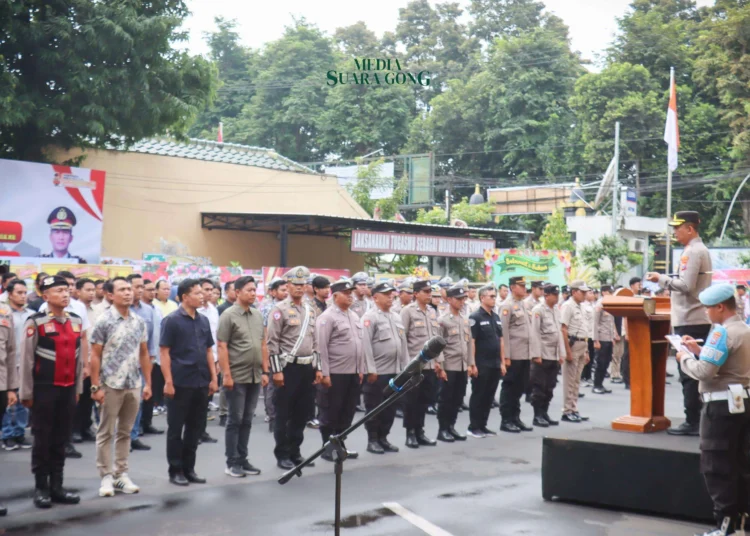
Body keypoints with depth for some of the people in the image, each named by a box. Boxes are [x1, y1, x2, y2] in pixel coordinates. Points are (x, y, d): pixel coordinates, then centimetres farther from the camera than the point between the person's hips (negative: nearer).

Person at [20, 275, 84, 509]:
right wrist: (26, 393, -6)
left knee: (61, 439, 10)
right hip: (45, 389, -5)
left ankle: (57, 486, 19)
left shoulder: (77, 321, 7)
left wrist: (78, 388, 13)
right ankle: (41, 488, 12)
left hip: (68, 389, 5)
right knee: (43, 439, 3)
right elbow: (26, 359, -7)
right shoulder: (35, 322, -9)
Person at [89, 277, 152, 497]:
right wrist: (96, 386, -12)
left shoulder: (140, 322, 7)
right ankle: (106, 476, 10)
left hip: (134, 385, 5)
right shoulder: (104, 321, -7)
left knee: (125, 432, 11)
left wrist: (147, 382, 8)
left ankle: (121, 474, 19)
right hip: (111, 385, -4)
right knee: (106, 432, 4)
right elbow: (95, 356, -7)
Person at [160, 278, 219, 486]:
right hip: (180, 383, -6)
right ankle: (175, 470, 13)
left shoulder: (204, 320, 10)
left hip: (201, 383, 6)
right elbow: (164, 353, -9)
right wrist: (168, 382, -15)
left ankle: (188, 468, 22)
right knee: (176, 428, 4)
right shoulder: (172, 320, -7)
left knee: (196, 428, 11)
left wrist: (213, 378, 8)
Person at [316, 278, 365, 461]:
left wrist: (361, 369, 14)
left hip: (353, 373, 7)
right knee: (330, 413, 2)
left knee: (347, 412, 12)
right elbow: (321, 347, -13)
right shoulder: (327, 317, -10)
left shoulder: (354, 316, 13)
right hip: (335, 373, -7)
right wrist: (325, 373, -16)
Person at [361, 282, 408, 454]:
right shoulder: (370, 317, -9)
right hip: (378, 372, -7)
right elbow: (366, 344, -14)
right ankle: (372, 440, 11)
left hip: (395, 371, 7)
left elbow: (403, 343, 17)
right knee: (374, 407, 2)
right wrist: (371, 369, -18)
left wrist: (406, 367, 12)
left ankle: (383, 438, 21)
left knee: (390, 407, 11)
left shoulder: (396, 317, 15)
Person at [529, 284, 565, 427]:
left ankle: (545, 414, 17)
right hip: (542, 356, -7)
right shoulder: (538, 310, -9)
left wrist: (561, 354, 11)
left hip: (553, 356, 7)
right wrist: (536, 355, -15)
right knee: (539, 388, -1)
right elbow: (535, 334, -12)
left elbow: (559, 332, 15)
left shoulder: (556, 311, 13)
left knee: (549, 388, 9)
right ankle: (538, 416, 5)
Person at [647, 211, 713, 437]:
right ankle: (697, 419, 16)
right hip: (698, 319, 10)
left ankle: (692, 423, -3)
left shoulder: (692, 251, -14)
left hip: (690, 321, -10)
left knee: (689, 374, -6)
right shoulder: (700, 250, 17)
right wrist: (666, 281, 16)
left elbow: (686, 285, -22)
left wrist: (661, 278, -10)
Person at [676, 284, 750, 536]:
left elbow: (704, 372, -21)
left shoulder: (722, 332, -17)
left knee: (717, 465, -2)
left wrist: (685, 358, -4)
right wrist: (699, 350, 13)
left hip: (722, 405, -9)